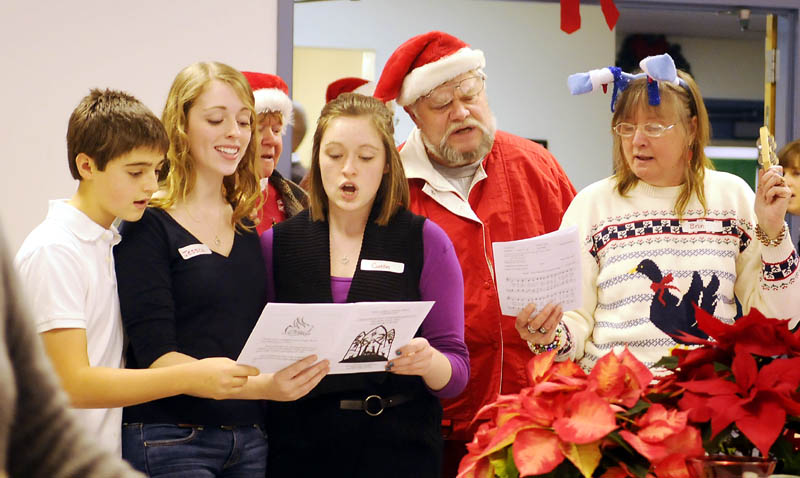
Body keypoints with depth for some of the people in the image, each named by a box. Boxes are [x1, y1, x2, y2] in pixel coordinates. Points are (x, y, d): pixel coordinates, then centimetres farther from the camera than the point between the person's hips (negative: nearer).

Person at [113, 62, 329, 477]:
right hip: (170, 440, -6)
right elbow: (156, 356, -14)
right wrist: (259, 385, -26)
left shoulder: (248, 228, 14)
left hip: (248, 440, 6)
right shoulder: (148, 227, -6)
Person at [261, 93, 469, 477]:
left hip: (398, 447, -1)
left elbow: (456, 374, -1)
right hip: (299, 446, 1)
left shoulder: (426, 241, 1)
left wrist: (429, 363, -23)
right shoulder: (276, 244, 5)